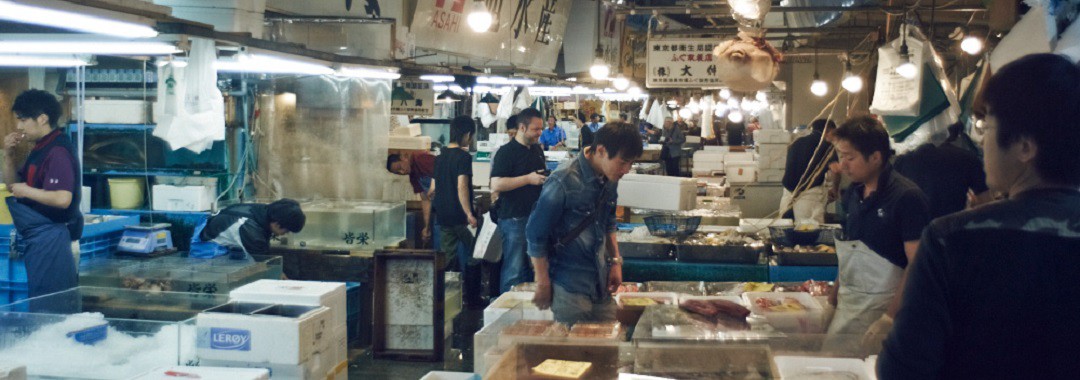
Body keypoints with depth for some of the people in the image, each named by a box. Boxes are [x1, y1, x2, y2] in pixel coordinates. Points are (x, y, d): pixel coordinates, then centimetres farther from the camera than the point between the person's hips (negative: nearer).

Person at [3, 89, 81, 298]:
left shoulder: (57, 151, -17)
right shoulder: (40, 149, 13)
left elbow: (63, 199, -28)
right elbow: (13, 185, 22)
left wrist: (26, 191, -16)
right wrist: (8, 155, 7)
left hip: (49, 237, -9)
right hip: (36, 235, 9)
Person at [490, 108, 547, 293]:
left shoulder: (538, 150, 14)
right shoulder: (507, 151, -10)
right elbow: (496, 184, -19)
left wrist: (547, 178, 6)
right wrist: (528, 179, -22)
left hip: (535, 216, 8)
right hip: (514, 219, -7)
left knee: (531, 268, 13)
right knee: (514, 269, -4)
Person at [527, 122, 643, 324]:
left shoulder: (610, 180, 3)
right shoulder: (563, 182, -19)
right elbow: (536, 235, -13)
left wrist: (616, 261, 11)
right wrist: (543, 284, -9)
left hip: (601, 284, 7)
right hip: (570, 286, -7)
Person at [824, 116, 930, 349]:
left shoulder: (906, 197, -14)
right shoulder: (853, 193, 8)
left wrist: (889, 319, -21)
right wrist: (834, 295, 11)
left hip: (882, 307, -6)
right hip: (848, 304, 6)